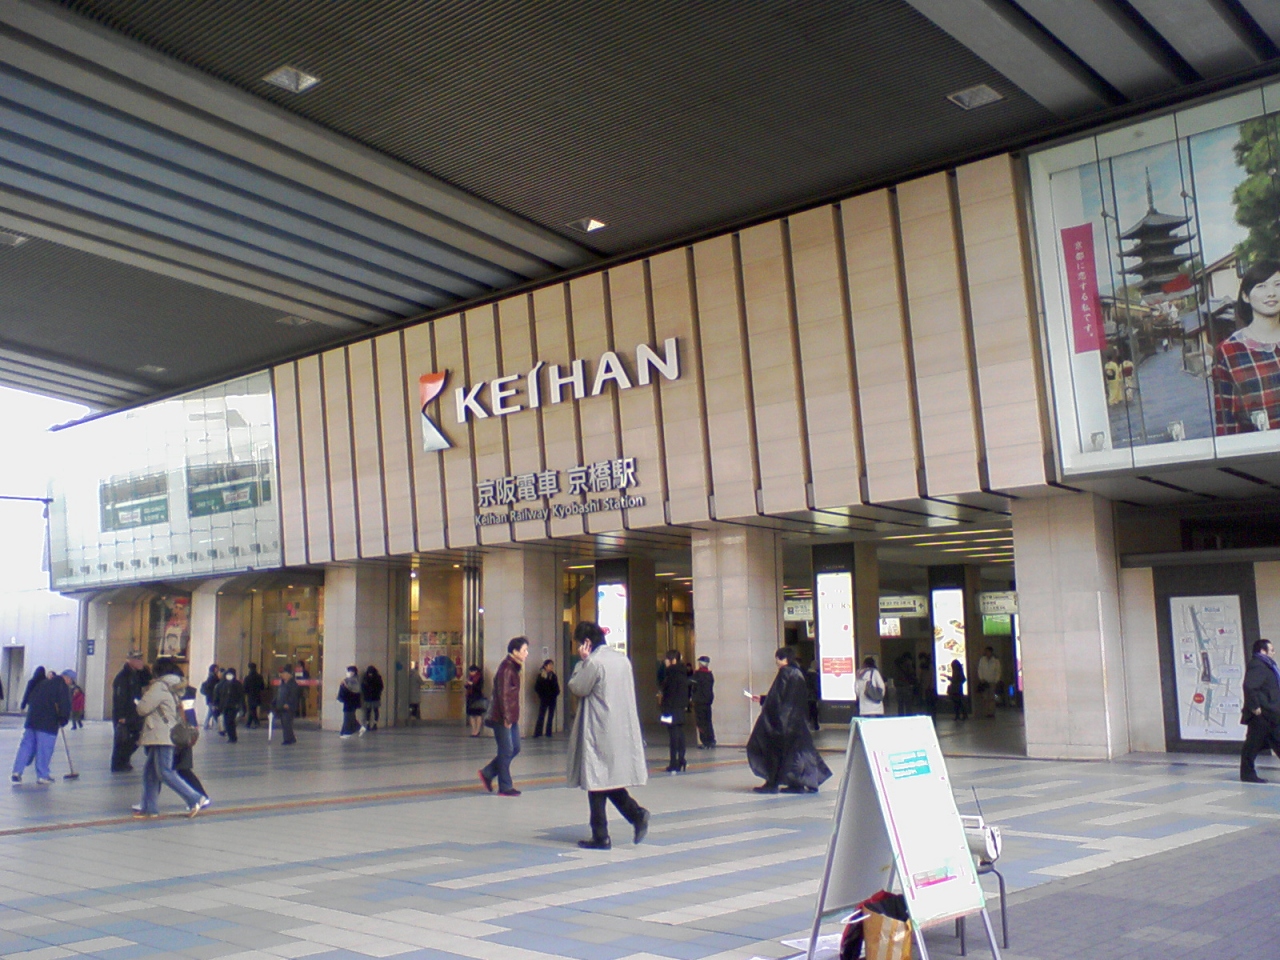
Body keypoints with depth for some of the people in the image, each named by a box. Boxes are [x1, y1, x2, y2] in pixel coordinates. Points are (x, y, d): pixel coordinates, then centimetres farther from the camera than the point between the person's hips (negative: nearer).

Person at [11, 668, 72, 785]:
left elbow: (30, 699, 23)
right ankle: (42, 776, 4)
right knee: (45, 749, -1)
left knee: (27, 745, 11)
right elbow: (65, 707, -13)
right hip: (48, 723, -7)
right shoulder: (63, 687, -6)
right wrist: (62, 722, -1)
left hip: (32, 719, 7)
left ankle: (17, 772, 6)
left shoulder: (44, 682, 18)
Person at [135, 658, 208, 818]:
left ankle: (196, 799, -13)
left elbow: (142, 708, -14)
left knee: (165, 772, -11)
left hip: (162, 737, -10)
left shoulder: (160, 686, -12)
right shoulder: (175, 687, 17)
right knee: (150, 772, 12)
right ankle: (149, 807, 13)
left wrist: (146, 693, 4)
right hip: (164, 737, 10)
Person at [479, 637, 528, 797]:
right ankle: (505, 787, 6)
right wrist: (506, 717, -21)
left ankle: (487, 773, 21)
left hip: (511, 717, 10)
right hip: (502, 718, -10)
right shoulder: (506, 668, -16)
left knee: (515, 748, 12)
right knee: (507, 751, -3)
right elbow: (503, 694, -20)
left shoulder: (513, 667, 15)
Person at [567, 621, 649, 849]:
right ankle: (635, 813, 0)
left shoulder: (594, 662, -15)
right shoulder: (622, 658, 10)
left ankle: (600, 837, 4)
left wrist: (582, 662, -2)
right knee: (611, 779, 17)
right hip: (622, 731, 8)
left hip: (599, 732, -8)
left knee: (596, 781, 1)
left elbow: (577, 688, -8)